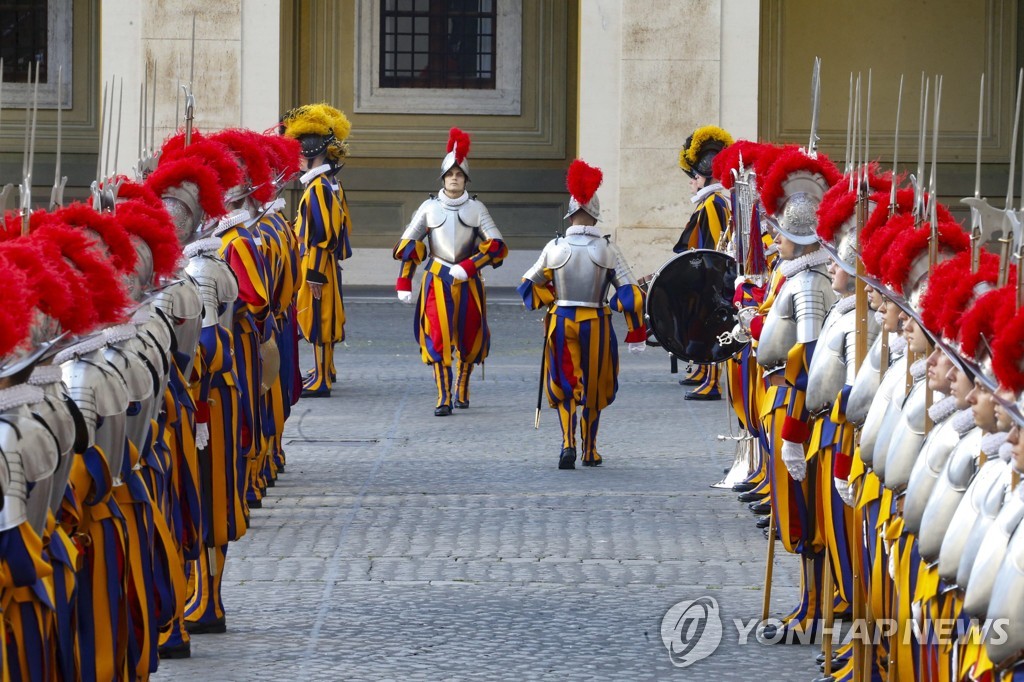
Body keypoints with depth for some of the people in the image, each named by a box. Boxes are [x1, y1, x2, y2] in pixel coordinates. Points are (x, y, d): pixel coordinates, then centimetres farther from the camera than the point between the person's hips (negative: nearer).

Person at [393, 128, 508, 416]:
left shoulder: (476, 208, 2)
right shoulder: (429, 207, 2)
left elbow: (496, 245, -3)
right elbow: (409, 244, 5)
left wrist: (467, 267, -15)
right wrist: (404, 282, -1)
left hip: (468, 280, 1)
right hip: (437, 280, -1)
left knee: (469, 337, 7)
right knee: (438, 337, -9)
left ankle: (462, 390, 27)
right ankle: (443, 398, -7)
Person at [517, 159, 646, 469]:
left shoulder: (555, 248, -5)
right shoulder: (607, 249, -7)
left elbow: (529, 285, 6)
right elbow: (631, 293, -7)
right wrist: (636, 336, 0)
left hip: (561, 321, 0)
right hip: (596, 324, 0)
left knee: (564, 386, 10)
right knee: (593, 388, 15)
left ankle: (568, 444, -9)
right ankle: (590, 451, 23)